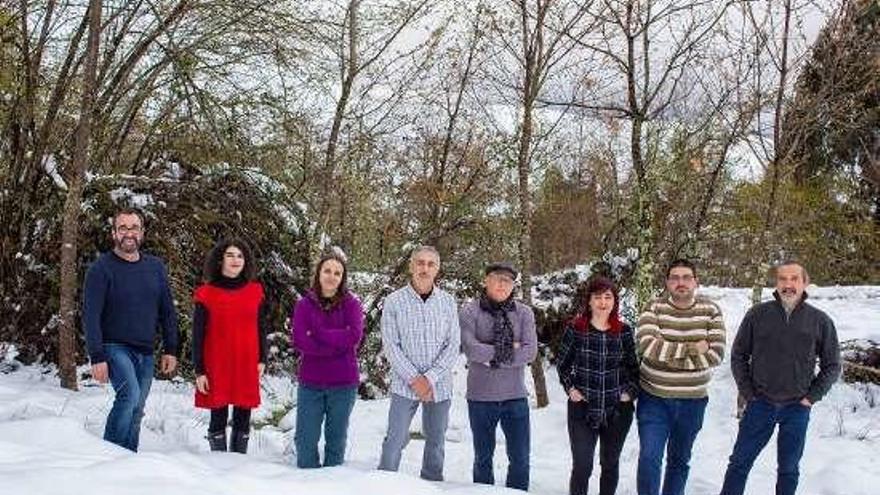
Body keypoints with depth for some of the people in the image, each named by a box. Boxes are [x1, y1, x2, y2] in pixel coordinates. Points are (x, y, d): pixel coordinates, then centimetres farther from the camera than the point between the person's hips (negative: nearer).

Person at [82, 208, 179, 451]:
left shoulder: (156, 267, 8)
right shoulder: (101, 269, -7)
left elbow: (167, 311, 12)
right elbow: (91, 317, -11)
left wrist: (170, 349, 7)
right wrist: (97, 357, -17)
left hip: (145, 353, 5)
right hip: (115, 347, -5)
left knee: (135, 413, 8)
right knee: (130, 395, -26)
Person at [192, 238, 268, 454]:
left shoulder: (255, 292, 6)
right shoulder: (206, 293, -1)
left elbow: (262, 329, 13)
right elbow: (198, 336, 0)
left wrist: (262, 360, 5)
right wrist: (199, 371, -4)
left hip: (247, 367, 2)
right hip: (217, 368, -2)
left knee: (243, 420, 7)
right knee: (218, 418, 2)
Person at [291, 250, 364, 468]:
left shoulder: (351, 304, 1)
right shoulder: (304, 305, 1)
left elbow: (354, 337, -15)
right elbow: (300, 342, -11)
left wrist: (317, 332, -12)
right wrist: (337, 345, -15)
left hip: (343, 384, 0)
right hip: (310, 383, 0)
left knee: (336, 439, 11)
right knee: (306, 439, 4)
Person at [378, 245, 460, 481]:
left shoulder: (448, 302, 2)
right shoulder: (394, 301, -4)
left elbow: (453, 345, -1)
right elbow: (390, 345, -7)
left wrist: (430, 378, -12)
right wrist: (414, 379, -14)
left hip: (439, 386, 2)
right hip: (405, 385, -2)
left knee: (436, 442, 11)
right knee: (395, 441, -3)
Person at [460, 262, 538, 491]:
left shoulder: (523, 313, 1)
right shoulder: (470, 311, -5)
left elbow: (530, 352, -11)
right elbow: (471, 349, -19)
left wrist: (493, 357, -16)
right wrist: (510, 349, -14)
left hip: (515, 397, 1)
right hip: (481, 397, -1)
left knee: (520, 458, 7)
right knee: (483, 457, 13)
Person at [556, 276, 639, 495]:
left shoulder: (624, 332, 0)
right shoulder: (575, 329, -4)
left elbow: (633, 367, 10)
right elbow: (562, 363, 6)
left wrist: (630, 391, -2)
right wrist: (570, 388, -5)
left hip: (617, 410, 2)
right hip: (582, 408, -2)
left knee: (610, 464, 14)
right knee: (582, 466, -5)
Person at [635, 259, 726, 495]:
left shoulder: (711, 311, -3)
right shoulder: (654, 308, -7)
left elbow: (716, 354, -14)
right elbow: (647, 345, -24)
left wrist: (669, 356, -19)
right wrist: (691, 349, -21)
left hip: (692, 401, 2)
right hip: (654, 398, -2)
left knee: (680, 460, 17)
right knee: (649, 458, -11)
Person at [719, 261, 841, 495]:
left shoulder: (820, 320, -3)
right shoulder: (758, 314, -4)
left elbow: (832, 365, 5)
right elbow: (738, 355, 5)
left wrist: (812, 397, -2)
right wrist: (747, 392, 0)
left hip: (797, 409, 0)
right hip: (760, 404, 0)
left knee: (788, 469, 11)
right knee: (740, 462, 6)